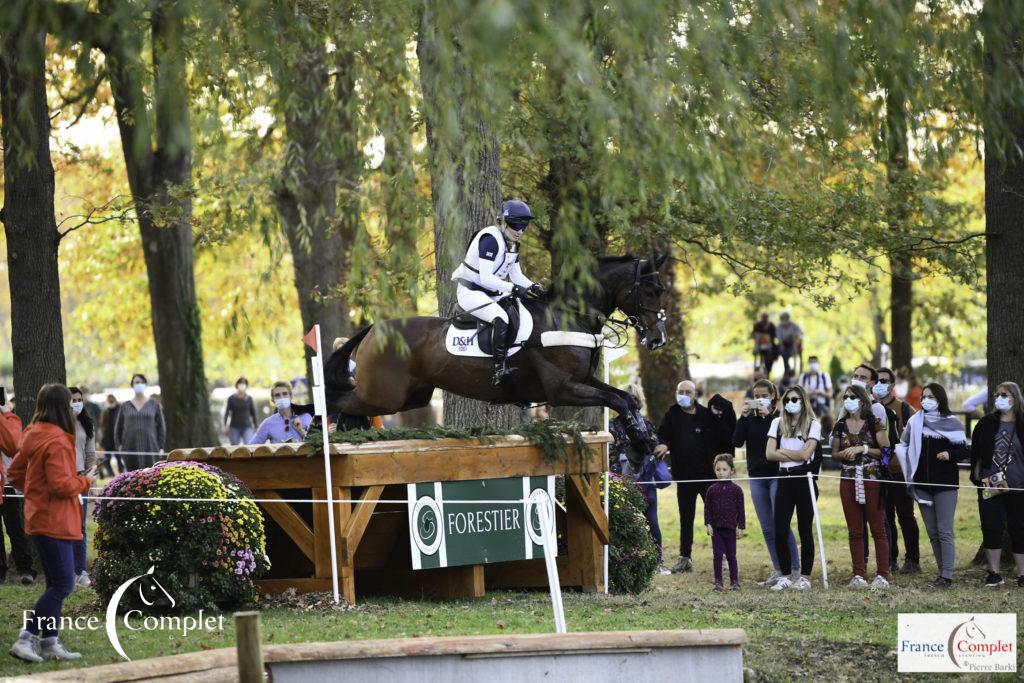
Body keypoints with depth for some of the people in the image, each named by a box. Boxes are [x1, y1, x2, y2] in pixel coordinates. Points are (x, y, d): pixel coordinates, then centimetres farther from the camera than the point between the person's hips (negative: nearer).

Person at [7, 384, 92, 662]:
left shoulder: (33, 435, 9)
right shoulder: (56, 440, -19)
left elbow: (15, 473, 17)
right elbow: (61, 484, -23)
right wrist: (84, 482, -6)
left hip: (40, 519, 10)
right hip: (54, 521, -10)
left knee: (56, 584, 15)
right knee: (62, 585, -6)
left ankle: (50, 643, 18)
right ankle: (26, 639, -8)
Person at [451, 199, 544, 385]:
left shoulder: (512, 244, 9)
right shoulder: (491, 239, -21)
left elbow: (516, 275, 14)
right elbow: (485, 278, -27)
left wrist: (533, 286, -5)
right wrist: (512, 288, -32)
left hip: (492, 292, 10)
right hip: (470, 291, -10)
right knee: (500, 319, -33)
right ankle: (500, 368, -36)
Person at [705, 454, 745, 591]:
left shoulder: (736, 490, 0)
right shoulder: (712, 489, 3)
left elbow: (740, 510, 3)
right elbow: (707, 508, 4)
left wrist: (740, 527, -1)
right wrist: (708, 524, -5)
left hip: (730, 528, -1)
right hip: (716, 528, 1)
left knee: (731, 556, 4)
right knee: (717, 555, 1)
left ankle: (734, 581, 10)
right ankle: (718, 581, 7)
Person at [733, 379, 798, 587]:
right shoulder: (750, 418, 9)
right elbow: (737, 442, -3)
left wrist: (767, 415, -20)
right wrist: (743, 417, -11)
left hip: (777, 474, -5)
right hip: (757, 476, 5)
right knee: (767, 528, 6)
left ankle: (793, 569, -4)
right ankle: (778, 570, 13)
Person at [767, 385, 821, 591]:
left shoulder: (813, 425, 0)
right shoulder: (778, 423, 10)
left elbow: (805, 454, -11)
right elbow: (770, 454, 0)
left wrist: (782, 452, -2)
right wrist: (795, 455, -7)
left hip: (805, 479, -3)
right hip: (785, 480, 3)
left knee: (805, 530, 1)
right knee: (780, 531, -3)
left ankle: (805, 576, 6)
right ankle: (785, 576, 6)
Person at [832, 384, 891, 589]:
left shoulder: (874, 423, -2)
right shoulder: (840, 426, 10)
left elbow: (885, 450, -6)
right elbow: (834, 453, 16)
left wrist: (863, 449, -14)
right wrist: (844, 453, -5)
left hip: (872, 480, -4)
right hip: (849, 480, 4)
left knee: (878, 529, -4)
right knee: (854, 531, 4)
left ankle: (882, 575, -2)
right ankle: (858, 575, 8)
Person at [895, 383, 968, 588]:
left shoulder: (952, 424, -1)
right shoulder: (915, 421, 8)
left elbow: (964, 452, 1)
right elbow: (902, 445, 18)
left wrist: (950, 454, -18)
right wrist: (908, 468, 5)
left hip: (945, 483, -4)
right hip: (923, 484, 4)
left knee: (944, 532, -8)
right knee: (932, 532, 8)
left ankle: (947, 576, -9)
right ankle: (942, 572, 15)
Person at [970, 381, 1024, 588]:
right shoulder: (986, 424, 5)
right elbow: (975, 452, 8)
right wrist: (978, 476, -2)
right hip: (990, 486, 2)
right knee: (991, 529, 2)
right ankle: (994, 574, 11)